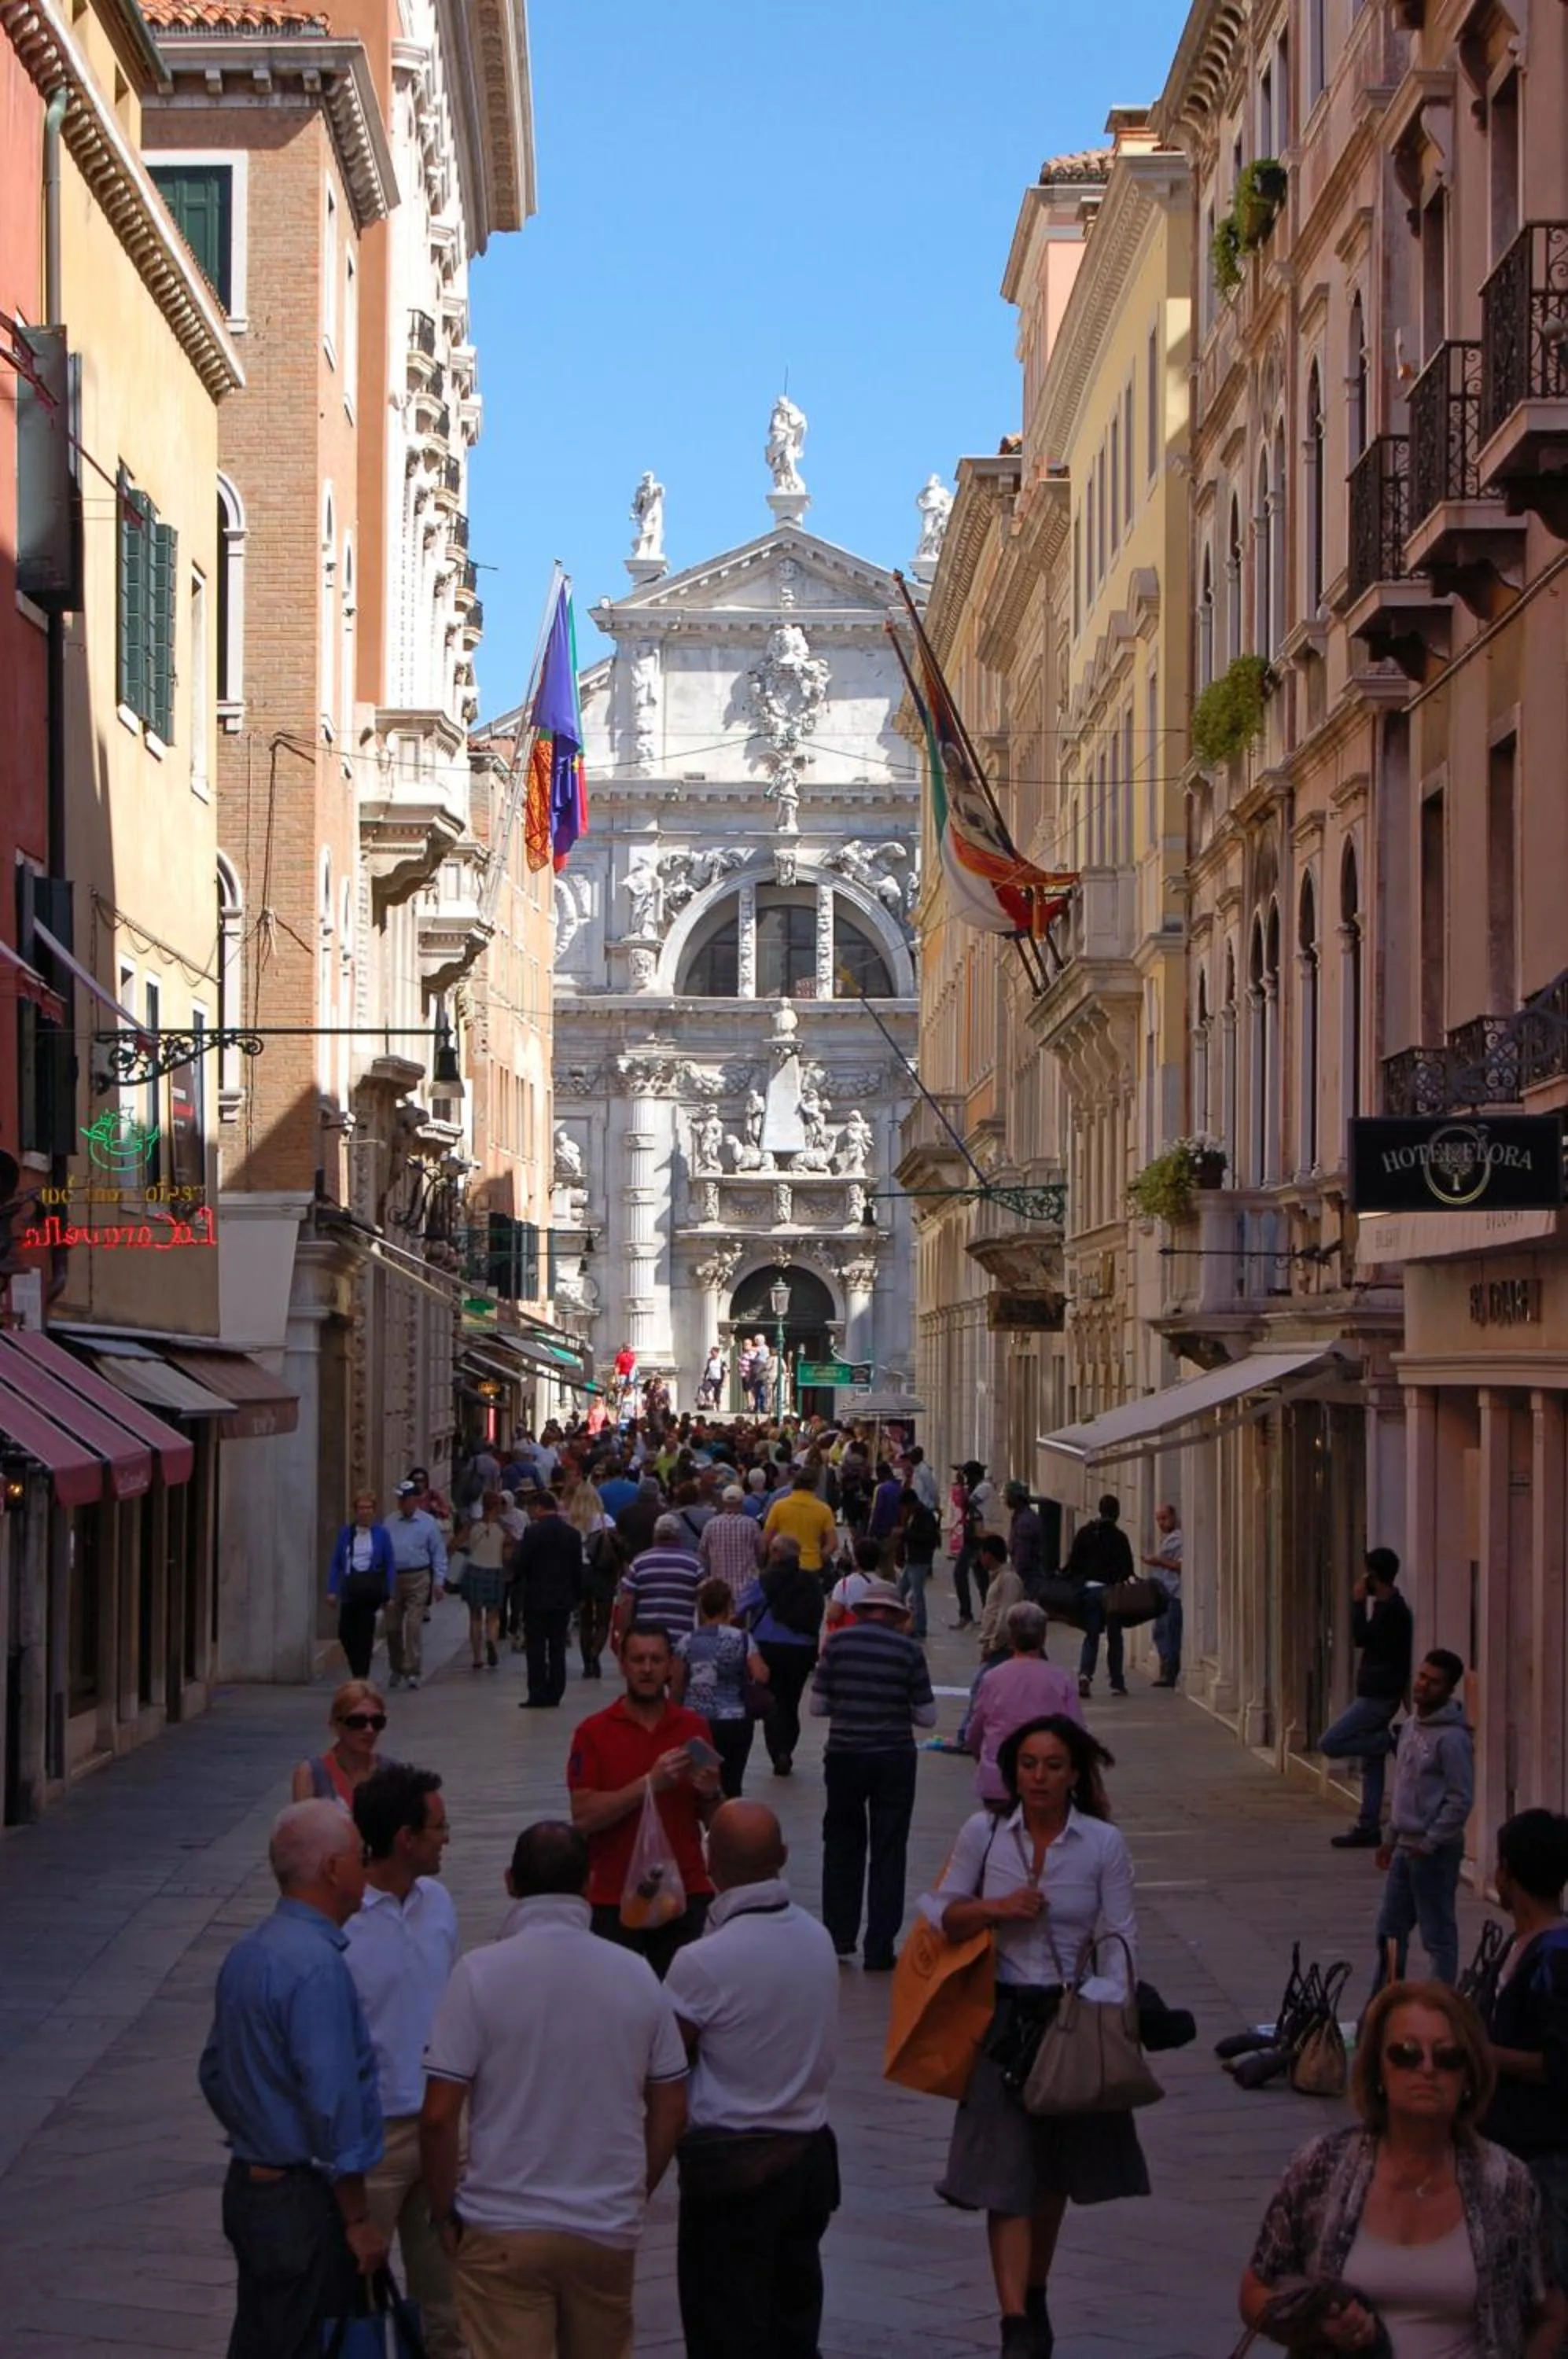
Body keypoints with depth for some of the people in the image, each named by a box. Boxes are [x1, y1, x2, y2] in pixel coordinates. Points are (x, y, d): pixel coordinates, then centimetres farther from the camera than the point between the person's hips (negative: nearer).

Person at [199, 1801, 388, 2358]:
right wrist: (359, 2221, -17)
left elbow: (214, 2072, 18)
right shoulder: (317, 1965, -22)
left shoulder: (245, 1953, 8)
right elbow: (332, 2103, -24)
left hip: (249, 2186, 9)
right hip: (304, 2203, -9)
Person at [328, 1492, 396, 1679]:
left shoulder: (382, 1534, 2)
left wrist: (390, 1594, -3)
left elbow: (391, 1565, 2)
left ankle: (361, 1674, 11)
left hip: (372, 1588, -2)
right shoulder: (346, 1533, 7)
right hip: (351, 1587, 2)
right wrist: (332, 1590, -1)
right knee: (345, 1632, -2)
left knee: (365, 1633, 0)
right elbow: (335, 1563, 8)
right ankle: (360, 1672, 18)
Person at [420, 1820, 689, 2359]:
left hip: (502, 2227, -3)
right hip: (609, 2226, 3)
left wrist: (444, 2212, 1)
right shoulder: (636, 1976, 0)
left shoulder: (481, 1972, -11)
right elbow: (671, 2111, 6)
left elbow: (439, 2115, -13)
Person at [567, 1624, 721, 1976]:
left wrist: (709, 1794, -10)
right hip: (615, 1898, -2)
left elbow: (713, 1821, 12)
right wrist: (649, 1783, -19)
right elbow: (583, 1817, -11)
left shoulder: (695, 1728, 6)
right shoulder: (594, 1733, -1)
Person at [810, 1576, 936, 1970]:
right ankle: (879, 1949, 6)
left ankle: (839, 1935, 19)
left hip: (844, 1756, 1)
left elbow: (818, 1707, 1)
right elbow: (927, 1717, -1)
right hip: (894, 1759, -1)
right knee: (888, 1852, 7)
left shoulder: (838, 1643, -3)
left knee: (842, 1845, 19)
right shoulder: (908, 1649, -5)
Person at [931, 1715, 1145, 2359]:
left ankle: (1035, 2295, 35)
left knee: (1054, 2172, 15)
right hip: (1002, 2016, -1)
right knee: (1005, 2171, -9)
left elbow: (1119, 1940, -3)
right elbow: (942, 1915, 3)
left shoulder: (1104, 1845, -4)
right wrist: (997, 1908, -13)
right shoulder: (984, 1833, -2)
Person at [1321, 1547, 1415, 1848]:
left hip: (1378, 1696, -10)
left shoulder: (1388, 1609, -18)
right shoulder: (1392, 1605, 13)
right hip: (1377, 1694, 10)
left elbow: (1361, 1638, -18)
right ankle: (1368, 1827, 14)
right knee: (1371, 1764, 11)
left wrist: (1359, 1602, -13)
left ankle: (1389, 1741, -6)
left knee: (1330, 1744, -12)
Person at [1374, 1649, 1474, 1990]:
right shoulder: (1412, 1727, 11)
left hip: (1435, 1852, -9)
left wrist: (1429, 1843, -18)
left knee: (1438, 1936, -1)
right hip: (1405, 1847, 9)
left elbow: (1461, 1799, -19)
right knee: (1391, 1930, 14)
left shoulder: (1452, 1738, -16)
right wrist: (1392, 1837, 19)